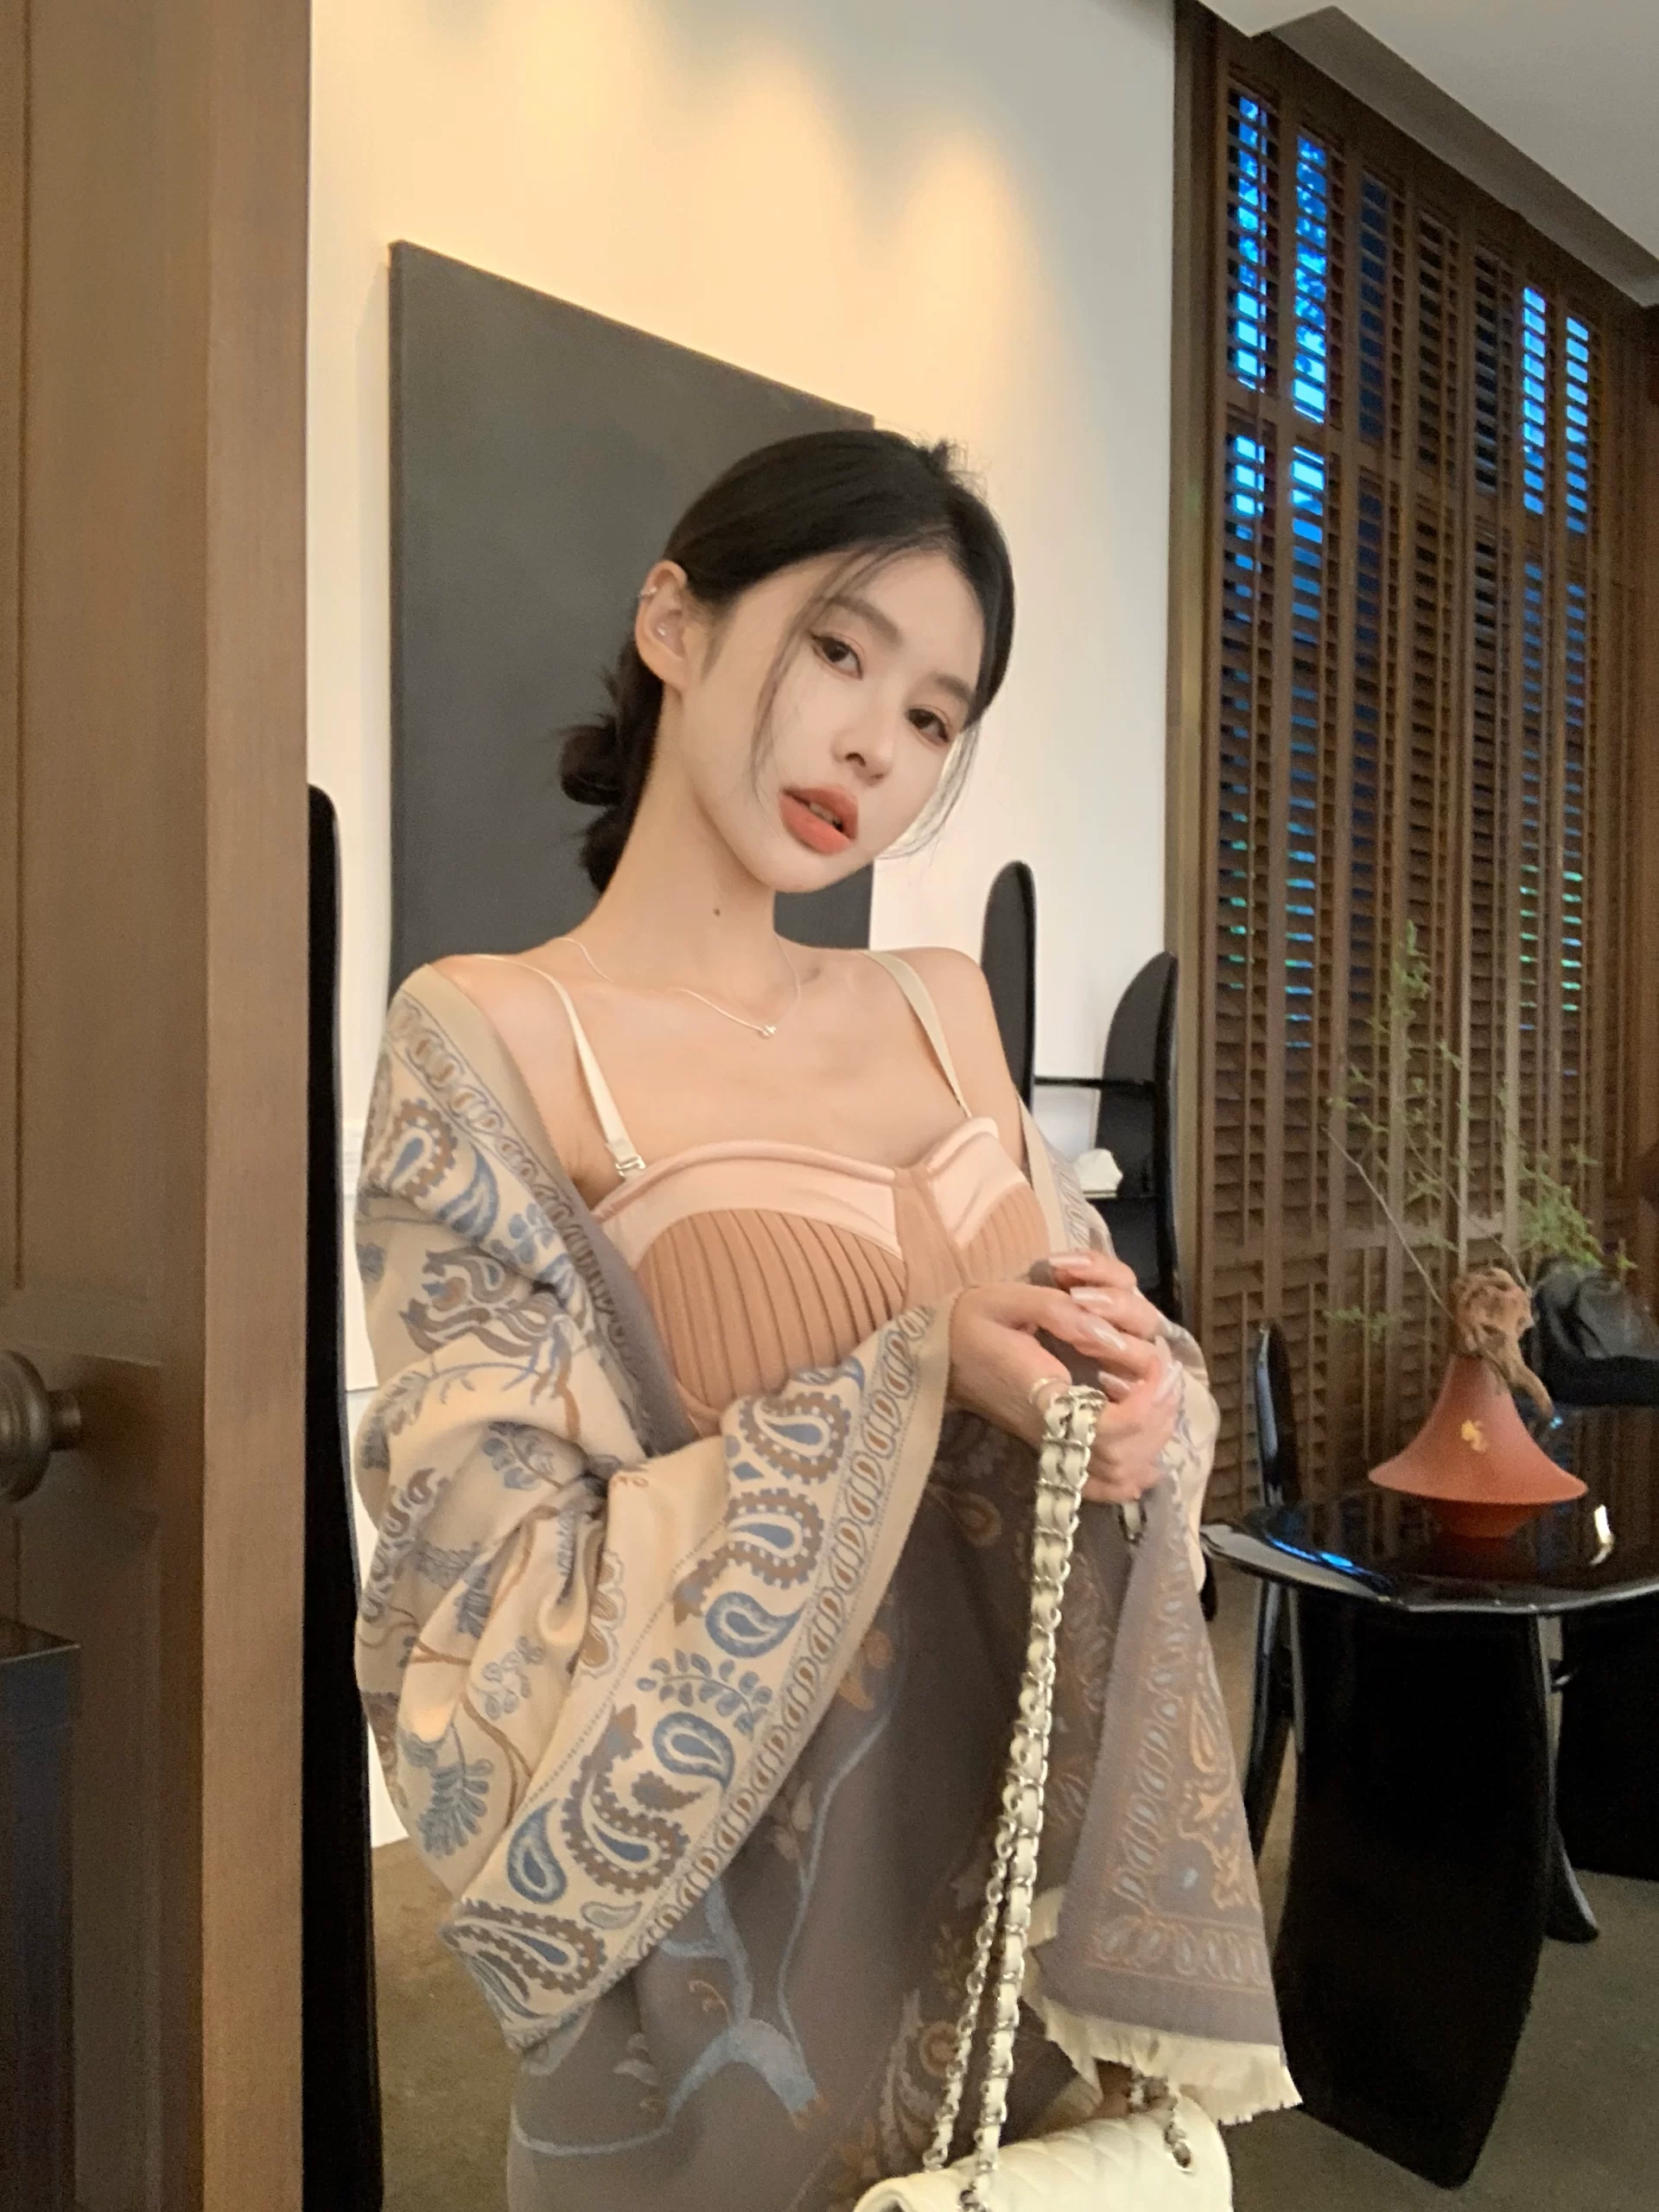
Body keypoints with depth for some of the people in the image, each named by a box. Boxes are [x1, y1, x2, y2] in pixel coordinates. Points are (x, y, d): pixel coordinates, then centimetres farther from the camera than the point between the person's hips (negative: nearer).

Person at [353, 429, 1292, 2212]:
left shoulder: (945, 1009, 3)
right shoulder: (488, 1035, -13)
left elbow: (1080, 1329, 10)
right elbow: (506, 1608, -16)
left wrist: (1134, 1395, -13)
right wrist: (911, 1373, -24)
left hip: (1020, 1861, 5)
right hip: (736, 1920, -5)